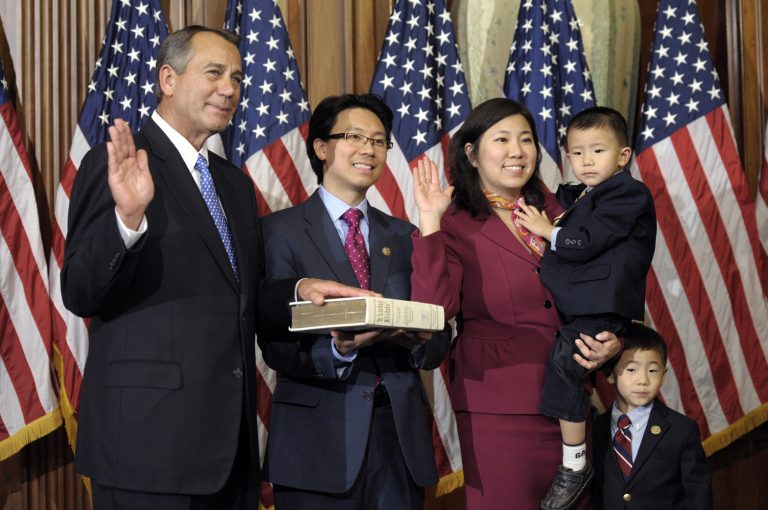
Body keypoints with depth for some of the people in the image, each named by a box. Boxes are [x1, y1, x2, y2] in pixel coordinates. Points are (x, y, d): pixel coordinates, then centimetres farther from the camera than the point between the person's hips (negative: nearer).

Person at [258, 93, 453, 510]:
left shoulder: (404, 236, 12)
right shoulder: (281, 230, -1)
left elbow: (440, 343, 8)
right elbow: (275, 345, -8)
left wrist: (419, 340, -15)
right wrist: (337, 349, -26)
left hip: (401, 434, 4)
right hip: (320, 437, -4)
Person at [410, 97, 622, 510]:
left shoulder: (555, 214, 8)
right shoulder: (456, 227, -5)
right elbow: (433, 312, -21)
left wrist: (612, 341, -2)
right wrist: (429, 223, -23)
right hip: (497, 409, -5)